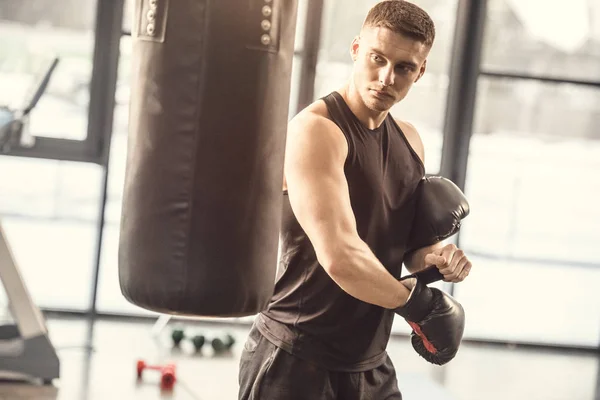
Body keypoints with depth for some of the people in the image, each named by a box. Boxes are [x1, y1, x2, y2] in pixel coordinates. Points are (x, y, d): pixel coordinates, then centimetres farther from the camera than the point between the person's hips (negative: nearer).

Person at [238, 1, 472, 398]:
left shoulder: (410, 141, 8)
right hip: (295, 362, -8)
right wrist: (414, 300, -12)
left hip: (370, 365, 8)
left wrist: (434, 257, -4)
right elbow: (340, 257, -28)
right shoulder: (317, 129, -17)